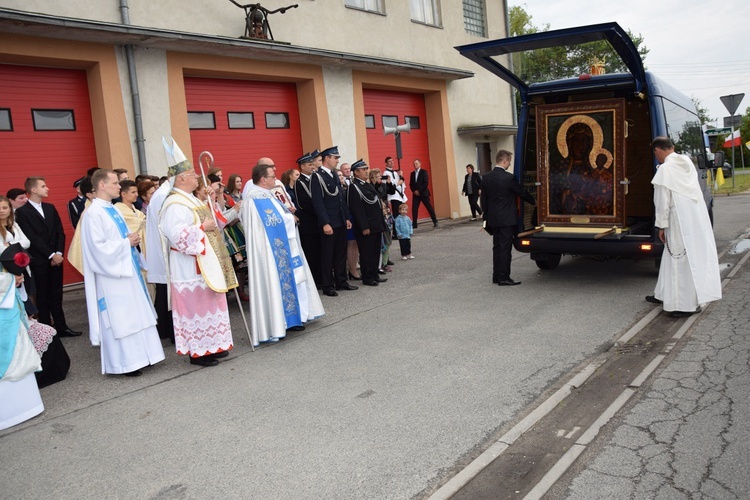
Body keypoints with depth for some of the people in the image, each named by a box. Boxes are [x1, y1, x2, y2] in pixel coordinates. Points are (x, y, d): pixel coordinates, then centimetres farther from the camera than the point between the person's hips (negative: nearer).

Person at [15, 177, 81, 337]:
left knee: (56, 296, 9)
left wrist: (58, 253, -5)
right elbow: (32, 238, -12)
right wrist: (51, 255, -14)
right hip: (39, 261, -5)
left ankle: (61, 327, 16)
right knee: (43, 298, 4)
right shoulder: (22, 212, -6)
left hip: (56, 258, 5)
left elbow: (60, 232, 8)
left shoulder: (50, 208, 12)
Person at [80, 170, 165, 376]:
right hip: (112, 275, -9)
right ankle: (123, 363, 10)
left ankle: (135, 356, 23)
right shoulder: (94, 213, -15)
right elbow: (98, 246, -21)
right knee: (118, 318, -1)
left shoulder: (113, 209, 12)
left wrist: (133, 239, 3)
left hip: (127, 268, 9)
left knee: (134, 314, 13)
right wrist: (127, 243, -15)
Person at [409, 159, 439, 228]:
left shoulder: (424, 172, -2)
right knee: (414, 209, -5)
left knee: (429, 208, -1)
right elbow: (411, 184, 12)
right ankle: (414, 224, 0)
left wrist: (419, 191, -14)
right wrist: (414, 191, -6)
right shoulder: (412, 173, 12)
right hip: (416, 194, 4)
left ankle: (435, 222, 7)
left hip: (423, 193, -4)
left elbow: (426, 183, -11)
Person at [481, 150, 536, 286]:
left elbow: (483, 198, 8)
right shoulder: (509, 178, -16)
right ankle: (503, 278, 1)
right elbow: (522, 192, -4)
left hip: (493, 219, 6)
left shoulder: (486, 178, 2)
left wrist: (485, 214, 18)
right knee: (505, 248, -2)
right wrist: (534, 202, 14)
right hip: (507, 219, -6)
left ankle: (496, 275, 19)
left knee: (497, 247, 14)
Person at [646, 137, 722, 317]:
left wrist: (661, 225, -5)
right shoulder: (687, 162, 8)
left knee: (682, 260, -1)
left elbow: (662, 201, -12)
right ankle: (666, 295, 27)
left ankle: (688, 304, 5)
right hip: (698, 218, 8)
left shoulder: (664, 170, -14)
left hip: (681, 222, -8)